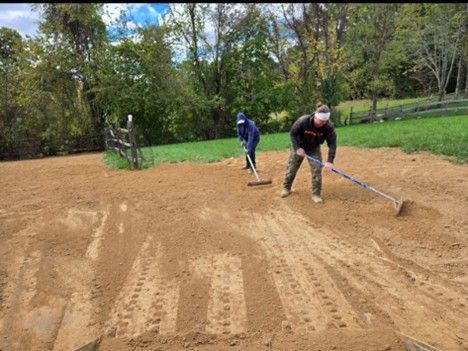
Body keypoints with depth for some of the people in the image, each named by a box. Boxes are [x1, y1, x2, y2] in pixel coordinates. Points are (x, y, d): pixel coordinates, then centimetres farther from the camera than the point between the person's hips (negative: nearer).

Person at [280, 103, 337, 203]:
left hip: (314, 149, 1)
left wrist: (330, 161, -34)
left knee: (317, 169, -8)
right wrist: (297, 148, -25)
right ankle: (286, 188, 30)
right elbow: (293, 133, -18)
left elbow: (332, 144, -25)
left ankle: (316, 194, 5)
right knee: (292, 167, 9)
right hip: (299, 147, -1)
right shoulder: (303, 121, -34)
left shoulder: (329, 126, -29)